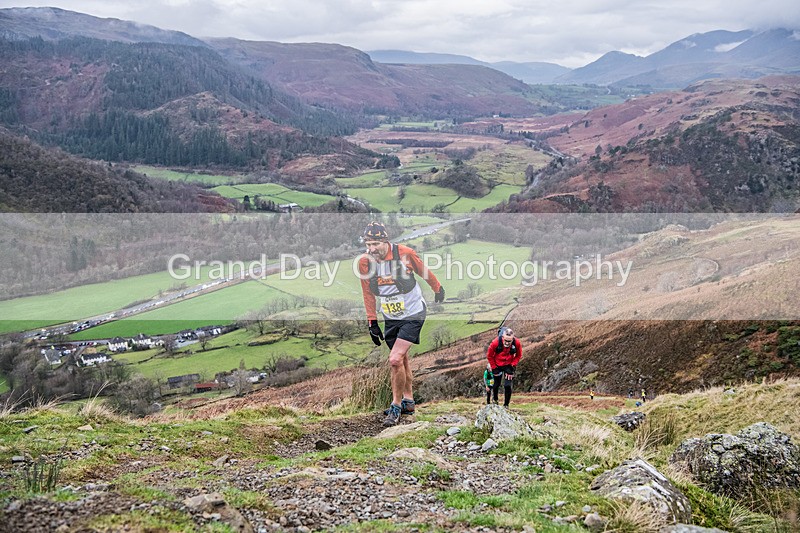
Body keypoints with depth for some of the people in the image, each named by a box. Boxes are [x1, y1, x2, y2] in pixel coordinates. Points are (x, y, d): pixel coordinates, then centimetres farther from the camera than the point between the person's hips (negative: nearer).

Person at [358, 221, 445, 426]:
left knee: (395, 360, -14)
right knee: (401, 359, 16)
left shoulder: (404, 253, -20)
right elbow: (368, 293, 3)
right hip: (390, 317, 5)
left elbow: (423, 271, -1)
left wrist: (438, 289, 15)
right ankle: (408, 400, 33)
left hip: (413, 314, -5)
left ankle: (396, 406, 1)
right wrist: (372, 322, 4)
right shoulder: (364, 261, -10)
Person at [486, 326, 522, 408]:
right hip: (497, 366, 0)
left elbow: (518, 356, -4)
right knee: (496, 385, 13)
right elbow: (489, 356, -10)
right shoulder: (495, 343, -29)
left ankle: (506, 405, 5)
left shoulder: (517, 343, -24)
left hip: (509, 366, 0)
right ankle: (495, 400, 40)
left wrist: (512, 365, -13)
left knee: (508, 386, -9)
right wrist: (494, 368, -9)